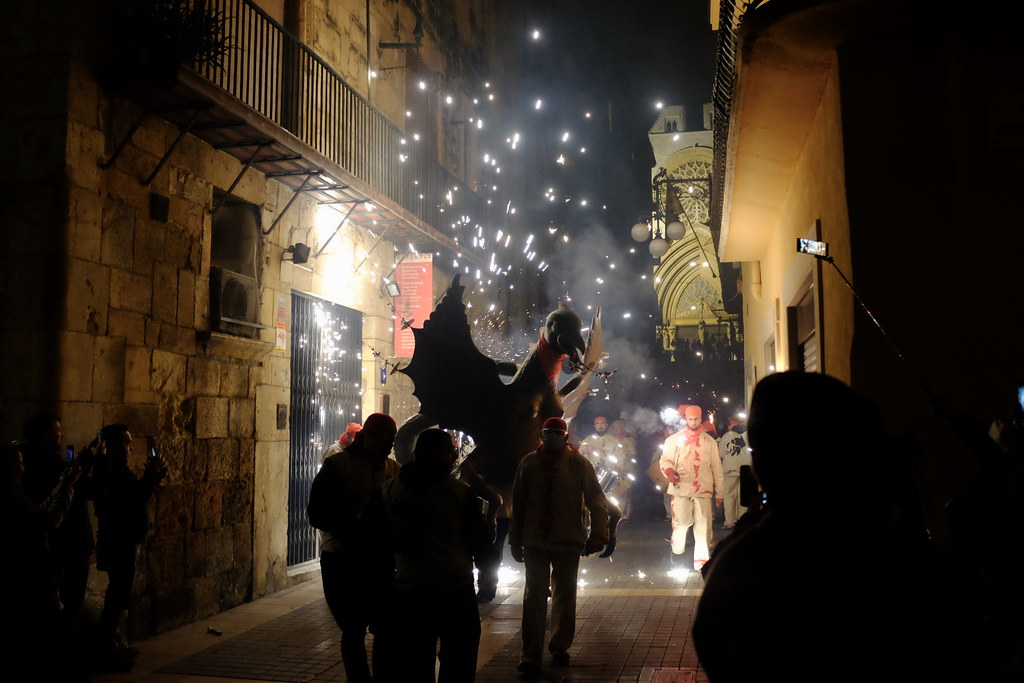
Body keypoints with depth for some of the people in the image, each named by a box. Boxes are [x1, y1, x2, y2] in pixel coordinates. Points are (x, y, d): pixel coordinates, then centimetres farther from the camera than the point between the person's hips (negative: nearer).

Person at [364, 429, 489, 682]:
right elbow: (478, 540, -2)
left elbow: (376, 538, 7)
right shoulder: (462, 492, -8)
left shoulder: (387, 490, 0)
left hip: (408, 588, 3)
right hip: (456, 588, -2)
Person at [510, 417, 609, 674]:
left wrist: (598, 534, -12)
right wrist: (516, 541, 6)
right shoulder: (529, 463, 2)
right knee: (534, 597, -1)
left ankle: (560, 647, 29)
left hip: (568, 541, 0)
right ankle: (530, 655, 3)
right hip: (535, 542, 0)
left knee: (564, 597, 12)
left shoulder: (578, 463, -3)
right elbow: (518, 504, 6)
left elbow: (596, 499, -3)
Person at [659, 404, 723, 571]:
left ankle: (701, 562, 4)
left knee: (703, 526, -3)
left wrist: (719, 492, 12)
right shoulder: (674, 439, 7)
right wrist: (669, 471, -17)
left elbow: (716, 468, 14)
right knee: (681, 523, -3)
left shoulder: (709, 441, 12)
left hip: (703, 489, 1)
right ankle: (677, 550, 25)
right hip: (681, 488, -1)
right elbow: (665, 459, 6)